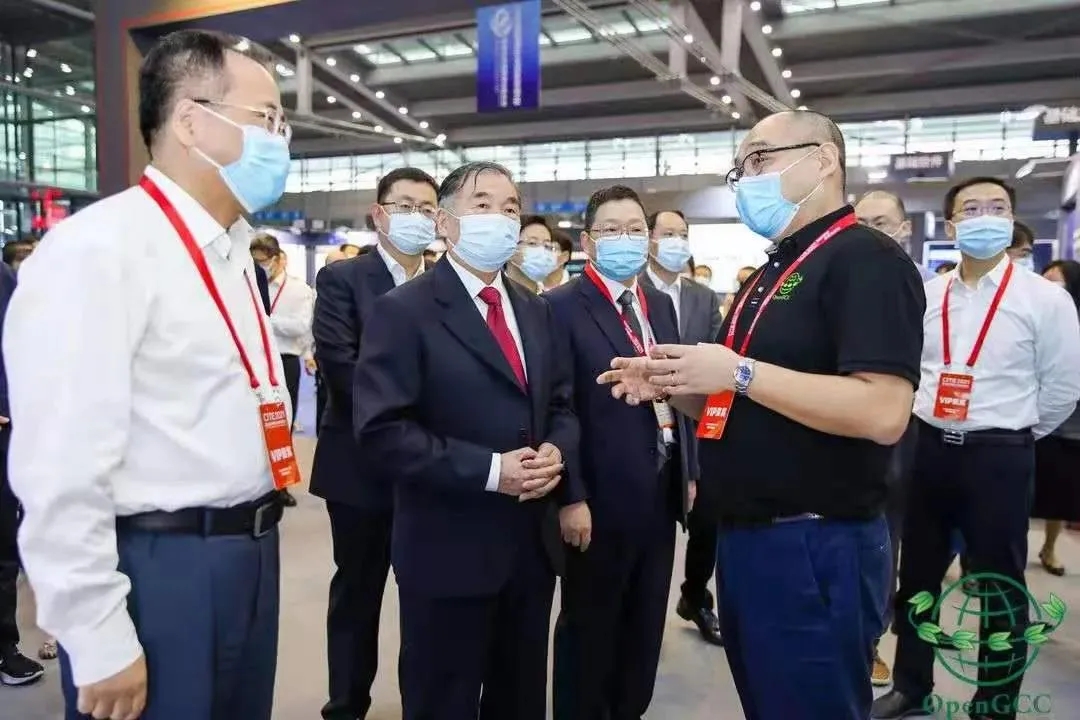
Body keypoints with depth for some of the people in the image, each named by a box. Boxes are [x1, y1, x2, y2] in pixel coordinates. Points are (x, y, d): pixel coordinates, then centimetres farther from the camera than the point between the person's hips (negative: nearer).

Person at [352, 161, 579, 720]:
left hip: (530, 543, 6)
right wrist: (489, 470, -22)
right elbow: (381, 430, -18)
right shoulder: (403, 310, -11)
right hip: (448, 550, -6)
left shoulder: (536, 311, 10)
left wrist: (557, 452, -9)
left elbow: (562, 405, 13)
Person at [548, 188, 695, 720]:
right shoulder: (562, 306, -11)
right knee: (588, 628, 12)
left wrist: (688, 472, 10)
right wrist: (571, 497, -18)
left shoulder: (660, 304, 11)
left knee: (645, 625, 21)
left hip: (661, 492, 7)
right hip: (601, 497, -7)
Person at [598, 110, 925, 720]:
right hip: (747, 537, 9)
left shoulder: (866, 259, -14)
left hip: (817, 547, -9)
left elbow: (883, 413, -26)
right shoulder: (771, 275, 15)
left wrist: (740, 373, -24)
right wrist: (670, 387, 1)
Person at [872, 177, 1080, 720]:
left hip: (998, 457, -3)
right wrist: (928, 426, 12)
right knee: (917, 576, 15)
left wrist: (1012, 436, 6)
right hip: (927, 449, 4)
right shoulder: (926, 296, 3)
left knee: (1000, 588, 9)